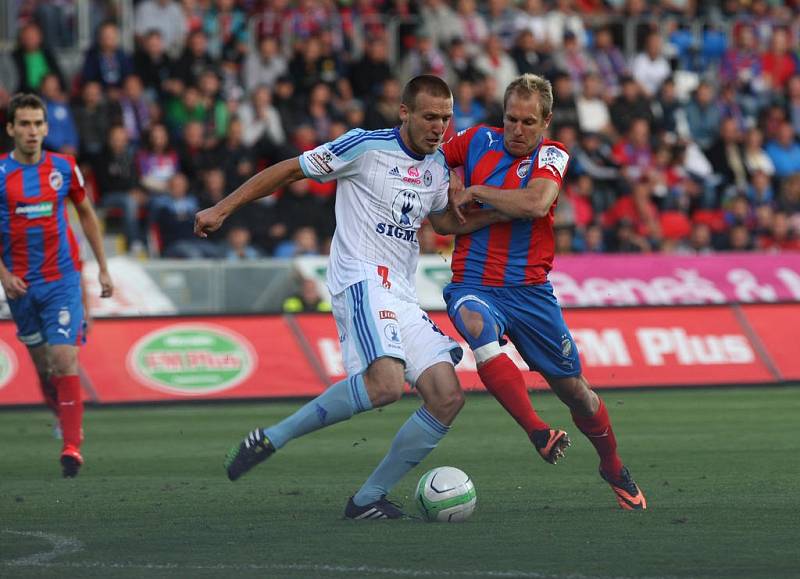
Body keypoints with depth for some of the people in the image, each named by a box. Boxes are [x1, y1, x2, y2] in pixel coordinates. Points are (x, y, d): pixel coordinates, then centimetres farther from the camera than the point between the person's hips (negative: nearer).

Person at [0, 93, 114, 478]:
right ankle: (65, 419, 35)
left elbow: (87, 215, 14)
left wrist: (103, 268, 13)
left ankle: (71, 447, -17)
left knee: (64, 360, -14)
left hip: (62, 278, -1)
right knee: (42, 363, 10)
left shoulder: (64, 168, 0)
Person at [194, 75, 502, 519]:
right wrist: (222, 209, 0)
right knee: (385, 382, -32)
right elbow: (289, 170, 2)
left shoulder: (436, 167, 16)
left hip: (402, 296, 8)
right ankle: (270, 439, -20)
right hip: (363, 279, -8)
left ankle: (368, 498, 1)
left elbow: (448, 220, 34)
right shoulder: (365, 146, -5)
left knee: (447, 399, -5)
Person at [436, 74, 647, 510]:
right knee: (477, 325, -37)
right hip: (474, 285, 0)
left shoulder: (552, 156, -4)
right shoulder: (478, 141, 2)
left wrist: (474, 193, -17)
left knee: (573, 388, 7)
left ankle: (613, 468, 34)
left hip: (530, 290, 0)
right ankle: (538, 432, -42)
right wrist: (449, 196, 2)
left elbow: (535, 203, -25)